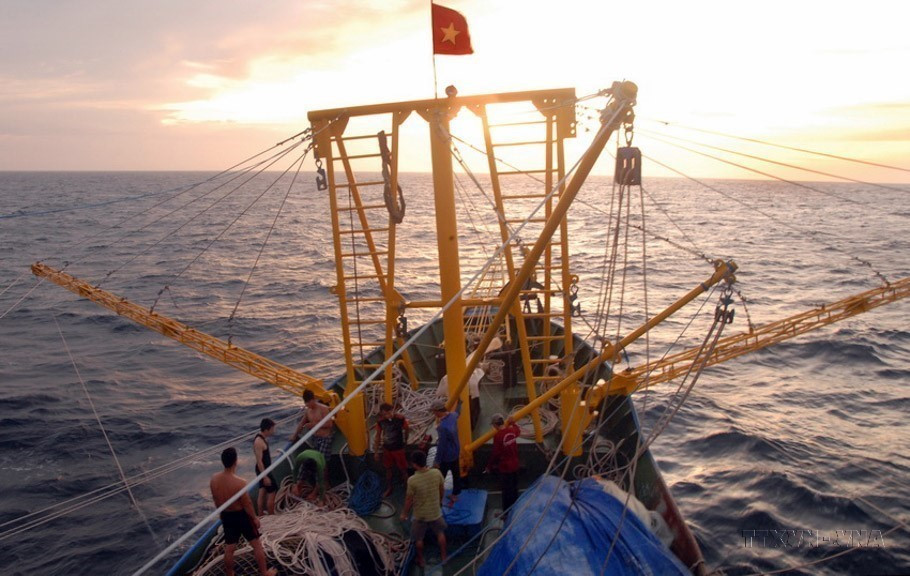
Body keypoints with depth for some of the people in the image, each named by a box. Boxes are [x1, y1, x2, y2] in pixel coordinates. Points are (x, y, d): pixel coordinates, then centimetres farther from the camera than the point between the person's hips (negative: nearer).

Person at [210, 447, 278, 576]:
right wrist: (255, 518, -4)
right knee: (257, 545, 14)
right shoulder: (240, 482, -31)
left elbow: (216, 500, 2)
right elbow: (247, 504, -20)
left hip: (226, 516, 5)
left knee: (229, 548, 21)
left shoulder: (214, 478, -13)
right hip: (242, 515, -5)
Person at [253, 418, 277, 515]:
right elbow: (259, 461, -26)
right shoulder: (259, 442, -26)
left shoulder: (261, 438, 5)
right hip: (263, 470, -10)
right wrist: (265, 476, -24)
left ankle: (261, 515, 27)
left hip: (263, 469, 10)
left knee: (263, 491, 17)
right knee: (272, 493, -1)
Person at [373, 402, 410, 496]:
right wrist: (376, 451, 5)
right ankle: (389, 488, 38)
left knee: (403, 470, 9)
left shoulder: (400, 419, -23)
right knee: (388, 469, 19)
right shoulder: (380, 421, -13)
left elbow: (407, 429, -4)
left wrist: (405, 441, 11)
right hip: (387, 449, 3)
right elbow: (378, 436, 0)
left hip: (398, 449, -3)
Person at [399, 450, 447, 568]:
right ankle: (443, 556, 43)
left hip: (420, 514, -3)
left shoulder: (412, 480, -29)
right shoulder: (437, 473, -19)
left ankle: (421, 560, 40)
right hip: (435, 511, 3)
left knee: (418, 538, 23)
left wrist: (404, 513, 2)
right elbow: (442, 490, -2)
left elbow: (409, 500, -16)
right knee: (440, 533, 28)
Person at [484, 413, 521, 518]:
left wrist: (489, 466, -6)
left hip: (505, 467, -7)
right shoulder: (512, 430, -4)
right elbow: (518, 431, 22)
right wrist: (513, 422, 35)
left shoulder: (498, 435, -23)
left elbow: (495, 453, -19)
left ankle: (507, 513, 13)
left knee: (506, 490, 5)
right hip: (514, 465, 7)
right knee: (514, 488, 20)